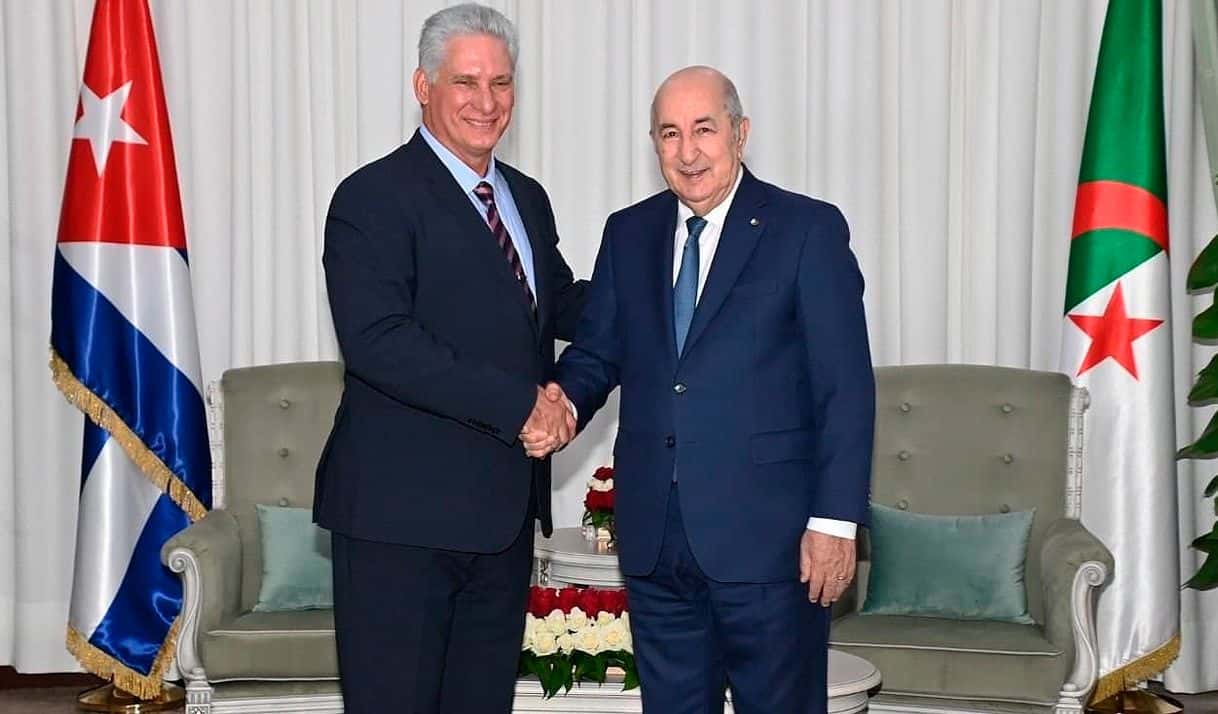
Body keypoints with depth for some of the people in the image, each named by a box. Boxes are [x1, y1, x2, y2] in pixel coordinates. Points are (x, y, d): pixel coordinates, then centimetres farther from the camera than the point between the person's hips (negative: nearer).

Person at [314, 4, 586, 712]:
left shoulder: (527, 198, 15)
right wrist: (518, 403, -21)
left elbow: (564, 305, 24)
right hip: (403, 512, -7)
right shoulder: (374, 198, -10)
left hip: (504, 510, 7)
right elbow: (378, 342, -22)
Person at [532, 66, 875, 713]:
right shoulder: (628, 234, 11)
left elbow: (846, 387, -7)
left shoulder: (808, 230, -4)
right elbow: (596, 350, 13)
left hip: (765, 538, -4)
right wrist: (561, 406, -10)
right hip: (653, 537, 5)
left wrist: (835, 520, -13)